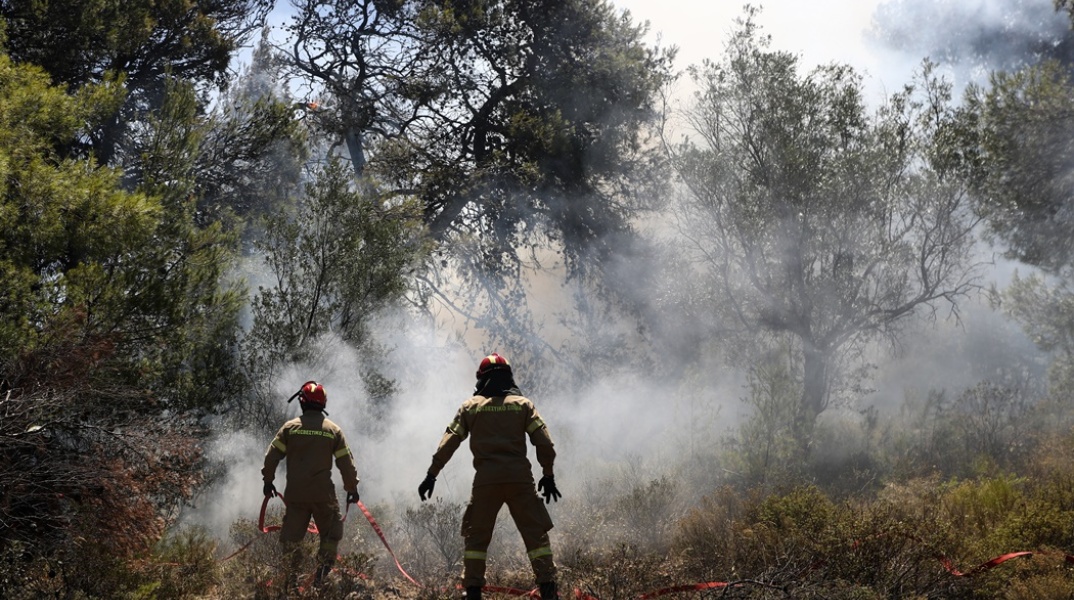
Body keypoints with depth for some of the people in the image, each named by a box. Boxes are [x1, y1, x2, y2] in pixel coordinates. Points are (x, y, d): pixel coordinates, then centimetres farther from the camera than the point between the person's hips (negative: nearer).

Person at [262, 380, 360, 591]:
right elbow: (346, 463, 1)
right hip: (324, 494, -1)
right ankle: (322, 573, 3)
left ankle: (292, 577, 15)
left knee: (290, 536, 13)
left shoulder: (290, 427, 0)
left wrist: (268, 480, 15)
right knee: (330, 533, 13)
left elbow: (272, 456, 1)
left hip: (295, 494, 1)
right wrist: (352, 488, 12)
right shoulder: (333, 430, 0)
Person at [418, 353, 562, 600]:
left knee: (476, 536, 12)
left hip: (486, 479, 0)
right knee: (536, 533, 6)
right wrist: (548, 475, 10)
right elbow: (544, 442, 2)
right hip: (520, 477, 0)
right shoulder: (523, 404, 9)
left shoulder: (471, 406, 9)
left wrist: (432, 475, 9)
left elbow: (448, 442, 5)